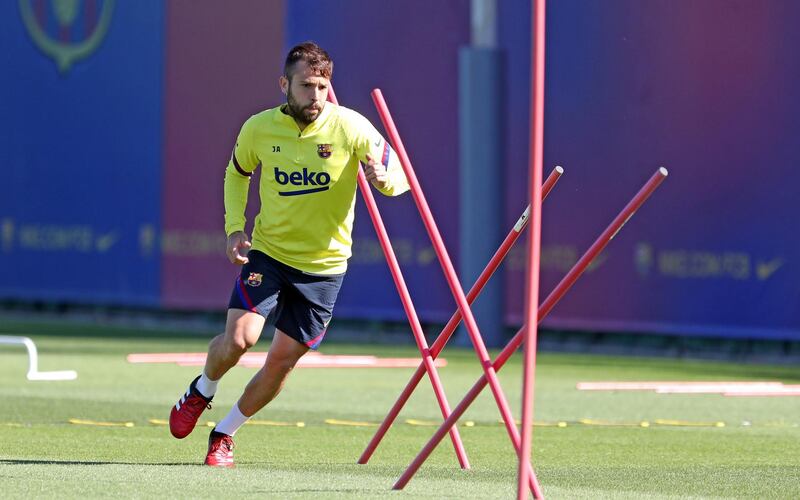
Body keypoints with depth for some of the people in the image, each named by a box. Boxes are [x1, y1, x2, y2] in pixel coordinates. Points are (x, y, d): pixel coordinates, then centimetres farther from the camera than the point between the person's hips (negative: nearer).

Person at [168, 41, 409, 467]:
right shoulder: (259, 129, -7)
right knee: (239, 337, -20)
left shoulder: (350, 127, -13)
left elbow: (400, 177, -9)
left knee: (281, 362, 2)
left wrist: (382, 177, -34)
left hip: (323, 265, 0)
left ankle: (224, 435, 23)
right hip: (268, 252, 0)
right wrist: (235, 227, -1)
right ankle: (200, 392, 12)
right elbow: (236, 173, 13)